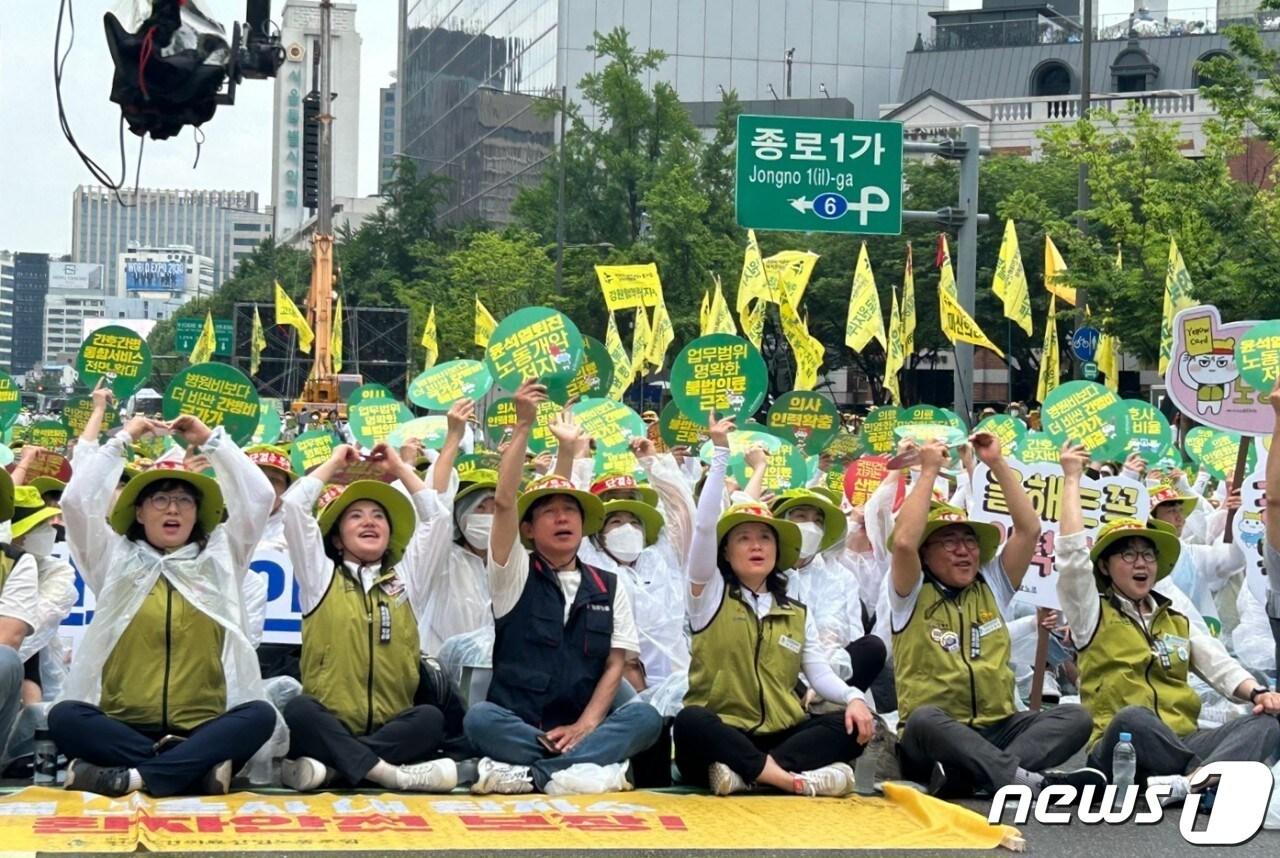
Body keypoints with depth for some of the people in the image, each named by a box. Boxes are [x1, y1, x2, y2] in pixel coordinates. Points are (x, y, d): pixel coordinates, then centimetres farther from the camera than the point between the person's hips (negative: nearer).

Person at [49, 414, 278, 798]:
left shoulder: (218, 560, 17)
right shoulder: (115, 561, 16)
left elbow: (259, 497, 8)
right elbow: (76, 499, 4)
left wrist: (211, 439, 12)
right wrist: (122, 439, 11)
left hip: (202, 731, 0)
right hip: (122, 729, 0)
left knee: (260, 714, -31)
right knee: (64, 716, -31)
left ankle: (131, 776, -39)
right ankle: (199, 768, -37)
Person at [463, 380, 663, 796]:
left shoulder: (608, 587, 14)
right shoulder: (515, 575, 7)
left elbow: (616, 663, 6)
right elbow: (503, 502, -9)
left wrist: (586, 725, -11)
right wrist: (523, 426, -12)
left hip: (582, 726, 2)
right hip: (520, 726, -2)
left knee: (645, 715, -27)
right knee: (479, 719, -34)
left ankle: (531, 773, -36)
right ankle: (590, 765, -33)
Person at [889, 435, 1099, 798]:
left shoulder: (992, 587, 17)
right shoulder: (912, 595, 5)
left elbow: (1029, 529, 8)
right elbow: (903, 541, -15)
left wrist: (997, 463, 5)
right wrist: (929, 471, -7)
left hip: (997, 730, 5)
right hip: (933, 738, -4)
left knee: (1074, 717, -21)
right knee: (924, 718, -39)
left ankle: (967, 773, -40)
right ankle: (1027, 778, -51)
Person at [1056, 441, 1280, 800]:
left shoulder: (1178, 623, 25)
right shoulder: (1092, 615, 10)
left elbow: (1222, 668, 14)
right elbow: (1072, 552, -3)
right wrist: (1072, 477, 3)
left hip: (1182, 745, 5)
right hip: (1122, 752, -5)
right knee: (1133, 717, -41)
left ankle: (1186, 783, -48)